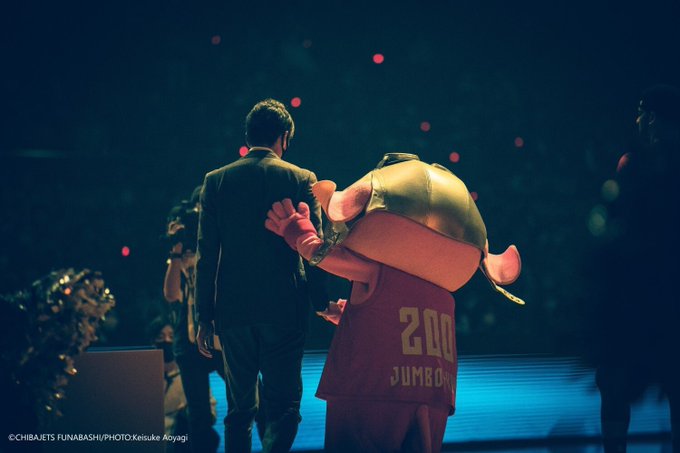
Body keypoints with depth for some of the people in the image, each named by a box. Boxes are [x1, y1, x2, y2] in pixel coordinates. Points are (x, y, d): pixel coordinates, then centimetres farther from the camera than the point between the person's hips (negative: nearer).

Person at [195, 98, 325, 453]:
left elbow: (206, 255, 2)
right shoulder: (301, 179, -1)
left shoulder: (216, 180, 4)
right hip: (284, 310, -2)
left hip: (232, 308, 2)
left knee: (240, 408, 14)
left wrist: (205, 317, 5)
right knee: (283, 406, 0)